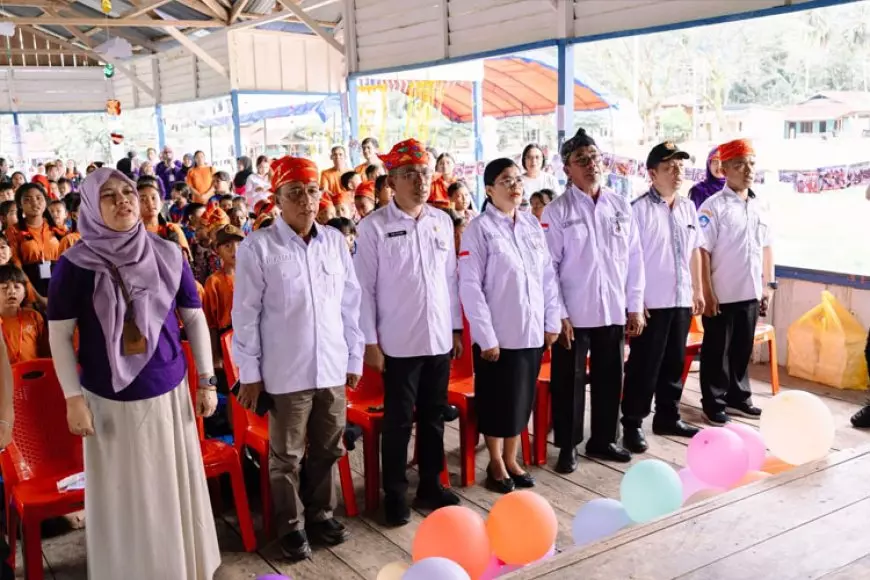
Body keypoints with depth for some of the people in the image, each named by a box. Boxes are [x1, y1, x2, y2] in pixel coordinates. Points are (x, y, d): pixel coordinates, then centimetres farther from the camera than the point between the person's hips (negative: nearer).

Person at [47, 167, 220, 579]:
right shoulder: (75, 264, -8)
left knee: (176, 487, 12)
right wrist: (73, 399, -9)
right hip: (109, 398, -2)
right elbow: (59, 335, -4)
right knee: (122, 495, 8)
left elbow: (195, 319, 5)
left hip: (168, 391, 2)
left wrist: (207, 381, 4)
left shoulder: (168, 256, -2)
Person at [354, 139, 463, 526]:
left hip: (439, 339, 4)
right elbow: (364, 288, -7)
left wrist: (456, 328, 10)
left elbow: (451, 278, 11)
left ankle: (430, 484, 29)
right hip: (399, 343, -4)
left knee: (433, 417, 14)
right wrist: (370, 342, -8)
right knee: (398, 421, 7)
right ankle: (395, 493, 21)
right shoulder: (374, 227, -8)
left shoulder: (442, 221, 6)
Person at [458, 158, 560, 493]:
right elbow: (470, 286, -13)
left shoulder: (532, 224, 7)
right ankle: (496, 464, 25)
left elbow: (548, 275, 10)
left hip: (532, 331, 5)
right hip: (498, 334, -5)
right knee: (497, 401, 7)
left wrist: (552, 321, 5)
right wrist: (486, 336, -15)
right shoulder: (480, 228, -9)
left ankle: (511, 459, 30)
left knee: (522, 399, 14)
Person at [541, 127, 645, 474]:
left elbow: (634, 259, 8)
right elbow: (549, 267, -8)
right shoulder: (556, 211, -5)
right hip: (573, 314, -4)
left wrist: (635, 307, 5)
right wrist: (559, 315, -11)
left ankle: (603, 440, 30)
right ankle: (567, 446, 20)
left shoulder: (621, 206, 6)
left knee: (610, 379, 13)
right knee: (569, 382, 6)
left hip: (614, 311, 4)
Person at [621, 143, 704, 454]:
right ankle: (632, 423, 13)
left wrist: (698, 290, 15)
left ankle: (668, 416, 28)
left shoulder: (688, 207, 10)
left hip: (681, 299, 7)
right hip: (650, 302, -6)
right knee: (644, 364, 1)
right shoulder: (639, 209, -12)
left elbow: (694, 251, 17)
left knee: (675, 362, 15)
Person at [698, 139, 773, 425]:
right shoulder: (713, 206, -11)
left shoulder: (760, 207, 8)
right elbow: (703, 252, -13)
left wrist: (769, 285, 11)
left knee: (743, 349, 16)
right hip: (722, 295, -6)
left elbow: (767, 247, 14)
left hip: (750, 294, 6)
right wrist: (707, 293, -15)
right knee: (717, 351, 6)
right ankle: (714, 402, 17)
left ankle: (738, 397, 30)